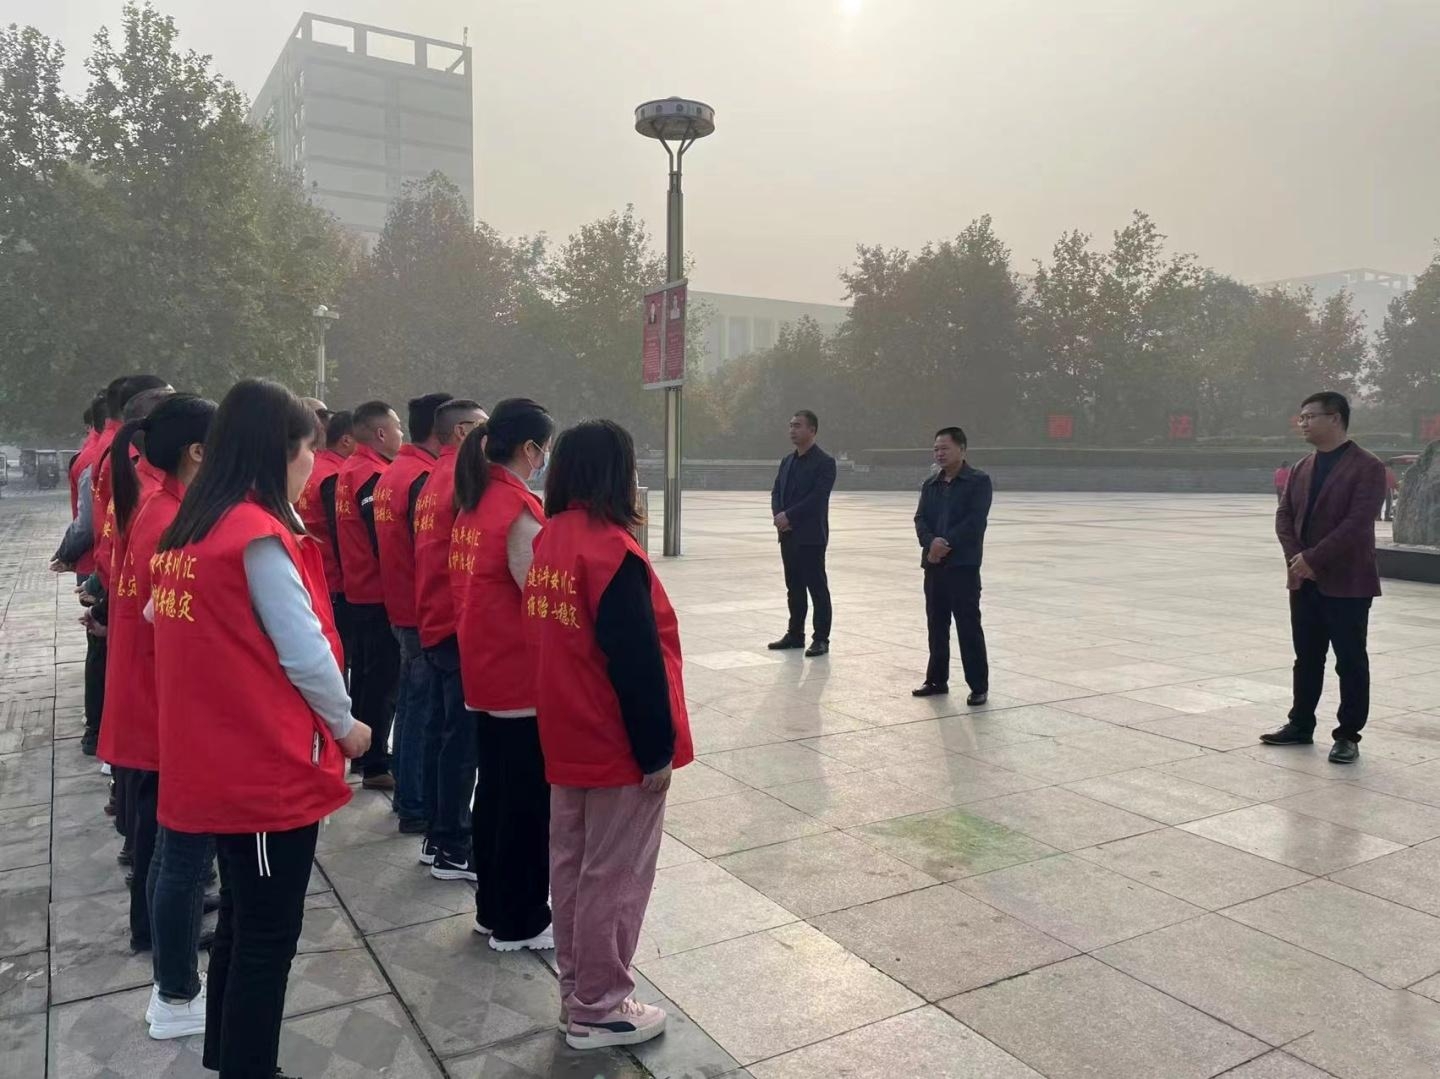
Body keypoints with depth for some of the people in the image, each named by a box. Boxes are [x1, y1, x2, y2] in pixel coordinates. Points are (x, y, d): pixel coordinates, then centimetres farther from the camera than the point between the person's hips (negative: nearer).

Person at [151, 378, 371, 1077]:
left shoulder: (190, 529, 7)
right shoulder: (259, 534, -19)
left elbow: (213, 640, 12)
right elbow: (304, 650, -18)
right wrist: (344, 724, -3)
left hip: (218, 760, 9)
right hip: (269, 767, -9)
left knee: (241, 922, 22)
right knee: (268, 937, 6)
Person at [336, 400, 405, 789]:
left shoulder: (349, 470, 12)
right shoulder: (375, 476, -18)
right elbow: (385, 539, -22)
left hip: (358, 590, 10)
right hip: (381, 593, -10)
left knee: (365, 671, 18)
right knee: (383, 678, -4)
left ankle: (362, 753, 29)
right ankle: (375, 764, 2)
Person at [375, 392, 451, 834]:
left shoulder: (391, 475, 11)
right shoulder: (426, 479, -19)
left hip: (401, 609, 10)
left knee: (411, 702, 19)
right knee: (424, 709, -2)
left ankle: (407, 794, 30)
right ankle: (415, 807, 7)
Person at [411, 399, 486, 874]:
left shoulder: (434, 479, 13)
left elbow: (435, 549, 14)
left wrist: (431, 610, 14)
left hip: (434, 622, 9)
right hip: (462, 625, -9)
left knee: (441, 728, 15)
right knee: (463, 735, -1)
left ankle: (437, 833, 25)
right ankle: (452, 844, 8)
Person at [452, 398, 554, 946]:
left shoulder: (475, 500, 7)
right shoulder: (520, 509, -20)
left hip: (485, 667, 9)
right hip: (522, 673, -9)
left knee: (494, 788, 18)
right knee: (529, 797, 5)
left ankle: (493, 907, 32)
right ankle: (520, 922, 18)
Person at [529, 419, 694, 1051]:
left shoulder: (549, 539, 3)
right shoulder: (612, 550, -22)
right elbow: (636, 662, -22)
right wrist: (656, 747, -14)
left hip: (567, 736, 8)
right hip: (616, 744, -8)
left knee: (571, 865, 18)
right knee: (613, 877, 6)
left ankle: (576, 991, 34)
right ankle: (598, 1011, 20)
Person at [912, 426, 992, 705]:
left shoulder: (979, 481, -4)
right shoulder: (930, 485, 14)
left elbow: (975, 521, -14)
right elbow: (920, 520, 4)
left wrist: (947, 544, -18)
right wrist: (931, 542, -15)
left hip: (964, 564, -6)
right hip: (933, 564, 6)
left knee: (968, 626, -3)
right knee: (936, 624, 12)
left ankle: (979, 687, 5)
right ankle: (937, 680, 24)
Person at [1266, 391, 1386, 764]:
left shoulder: (1367, 467, -10)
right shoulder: (1303, 467, 12)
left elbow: (1357, 523, -18)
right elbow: (1285, 514, 8)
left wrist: (1312, 558, -18)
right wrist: (1295, 559, -8)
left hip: (1346, 582, -6)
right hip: (1304, 580, 6)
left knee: (1351, 662, 4)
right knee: (1307, 658, 14)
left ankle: (1348, 736, 13)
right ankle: (1300, 726, 24)